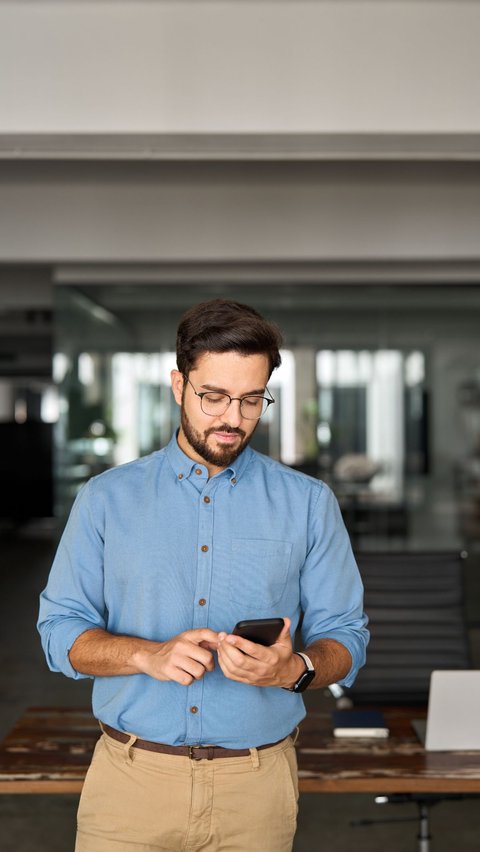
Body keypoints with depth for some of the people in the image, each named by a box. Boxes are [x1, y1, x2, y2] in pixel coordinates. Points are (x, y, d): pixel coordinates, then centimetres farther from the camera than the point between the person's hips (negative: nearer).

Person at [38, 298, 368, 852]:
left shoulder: (309, 504, 2)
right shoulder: (106, 498, 2)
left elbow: (344, 638, 2)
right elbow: (60, 630, 1)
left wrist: (294, 669, -20)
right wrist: (149, 655, -17)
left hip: (258, 784, 1)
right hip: (131, 778, 0)